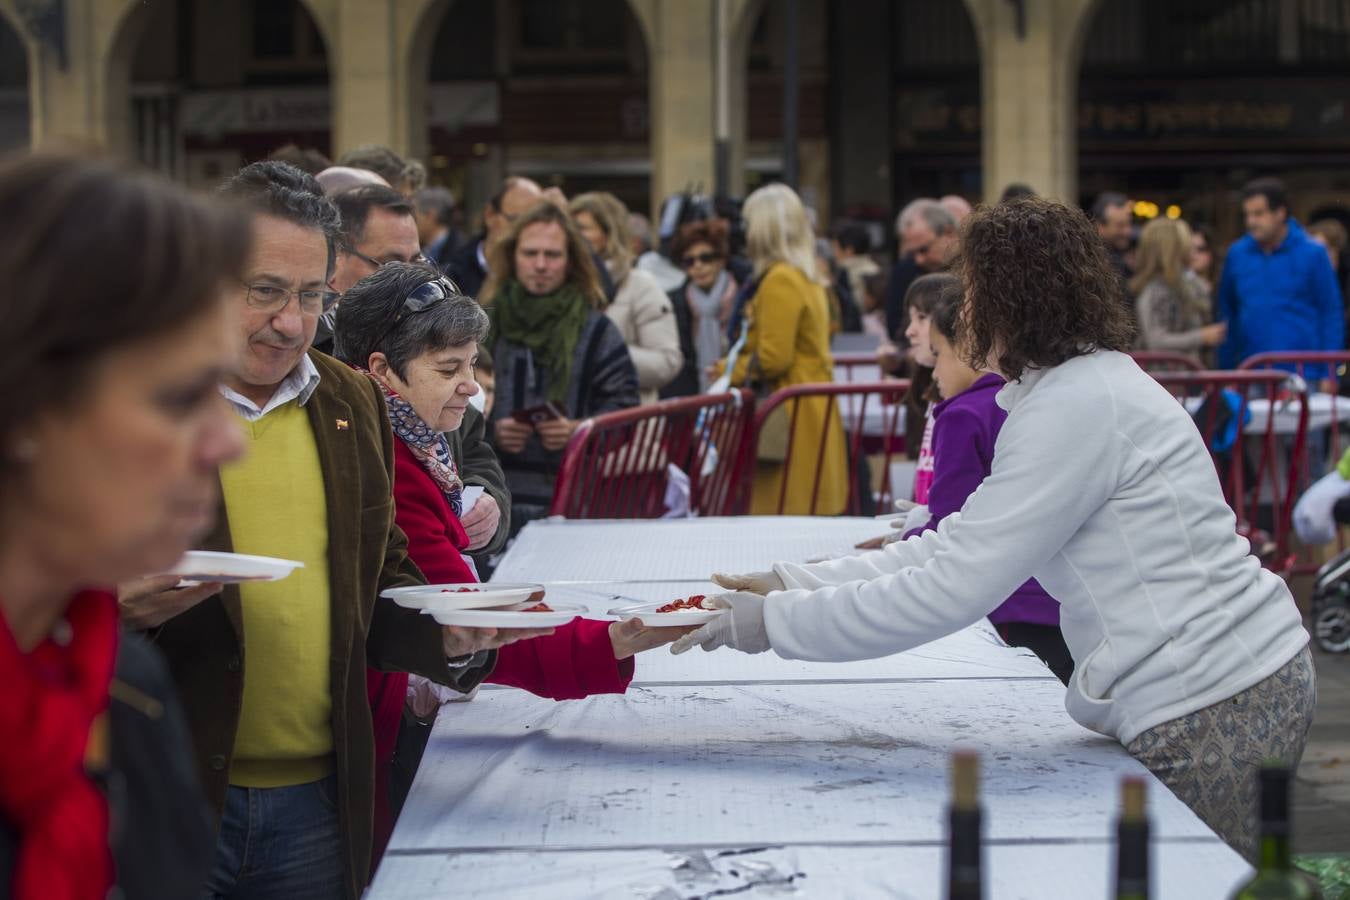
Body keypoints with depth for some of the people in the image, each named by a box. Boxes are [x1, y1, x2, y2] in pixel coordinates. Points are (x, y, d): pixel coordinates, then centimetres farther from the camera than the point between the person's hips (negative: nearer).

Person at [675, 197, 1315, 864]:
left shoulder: (1074, 408, -18)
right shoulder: (1089, 385, 15)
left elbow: (951, 593, -21)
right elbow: (958, 546, 14)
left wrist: (774, 622, -14)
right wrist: (792, 585, 8)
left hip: (1215, 718, -10)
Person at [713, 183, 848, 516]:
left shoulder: (779, 281, -13)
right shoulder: (807, 279, 16)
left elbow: (772, 359, -16)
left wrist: (730, 371, -1)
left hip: (790, 425, -10)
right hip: (812, 416, 10)